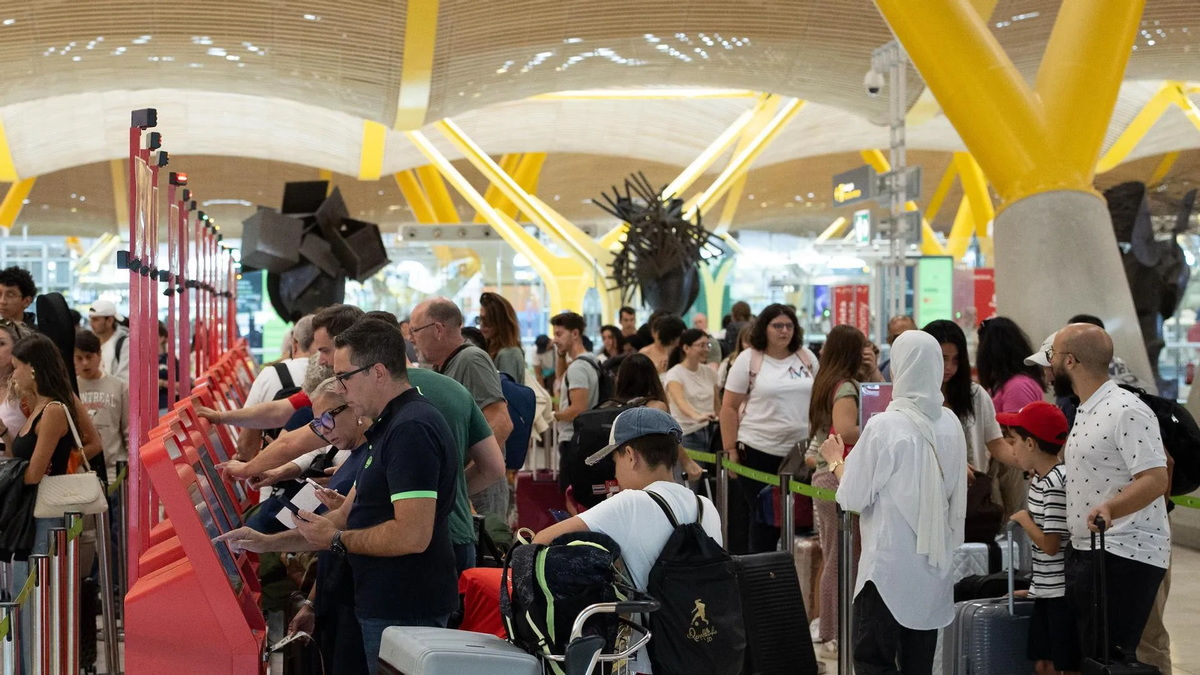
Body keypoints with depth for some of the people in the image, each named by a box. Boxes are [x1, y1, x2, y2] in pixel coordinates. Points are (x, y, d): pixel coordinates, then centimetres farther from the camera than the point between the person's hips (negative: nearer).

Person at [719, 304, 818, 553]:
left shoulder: (807, 358, 9)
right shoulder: (748, 359, -2)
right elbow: (729, 408, -1)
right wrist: (731, 450, -7)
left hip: (800, 450, 3)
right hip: (759, 451, -3)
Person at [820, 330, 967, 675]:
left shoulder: (884, 426, -16)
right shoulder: (950, 424, 1)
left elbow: (853, 498, -10)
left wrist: (836, 460, 6)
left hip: (890, 563, -6)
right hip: (935, 563, 6)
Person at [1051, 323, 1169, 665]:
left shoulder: (1126, 410, -17)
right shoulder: (1085, 412, 14)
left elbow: (1155, 479, -25)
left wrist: (1109, 509, -39)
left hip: (1125, 557, -10)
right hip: (1085, 553, 10)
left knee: (1107, 661, -10)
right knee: (1085, 657, 11)